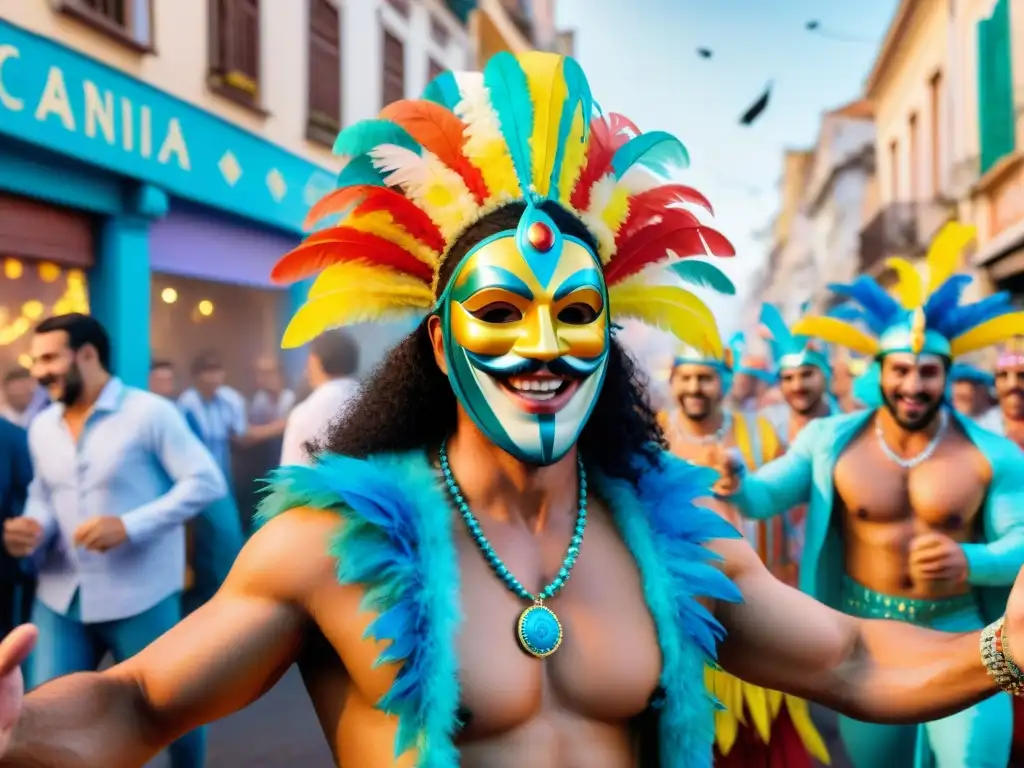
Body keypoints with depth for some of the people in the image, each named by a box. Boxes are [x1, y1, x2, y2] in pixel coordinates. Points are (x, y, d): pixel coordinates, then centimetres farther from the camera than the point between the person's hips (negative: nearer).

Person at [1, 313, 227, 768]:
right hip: (59, 599, 5)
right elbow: (43, 494, 17)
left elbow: (206, 482, -14)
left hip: (140, 599, -5)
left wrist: (129, 526, -22)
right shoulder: (42, 427, 7)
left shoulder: (149, 412, -12)